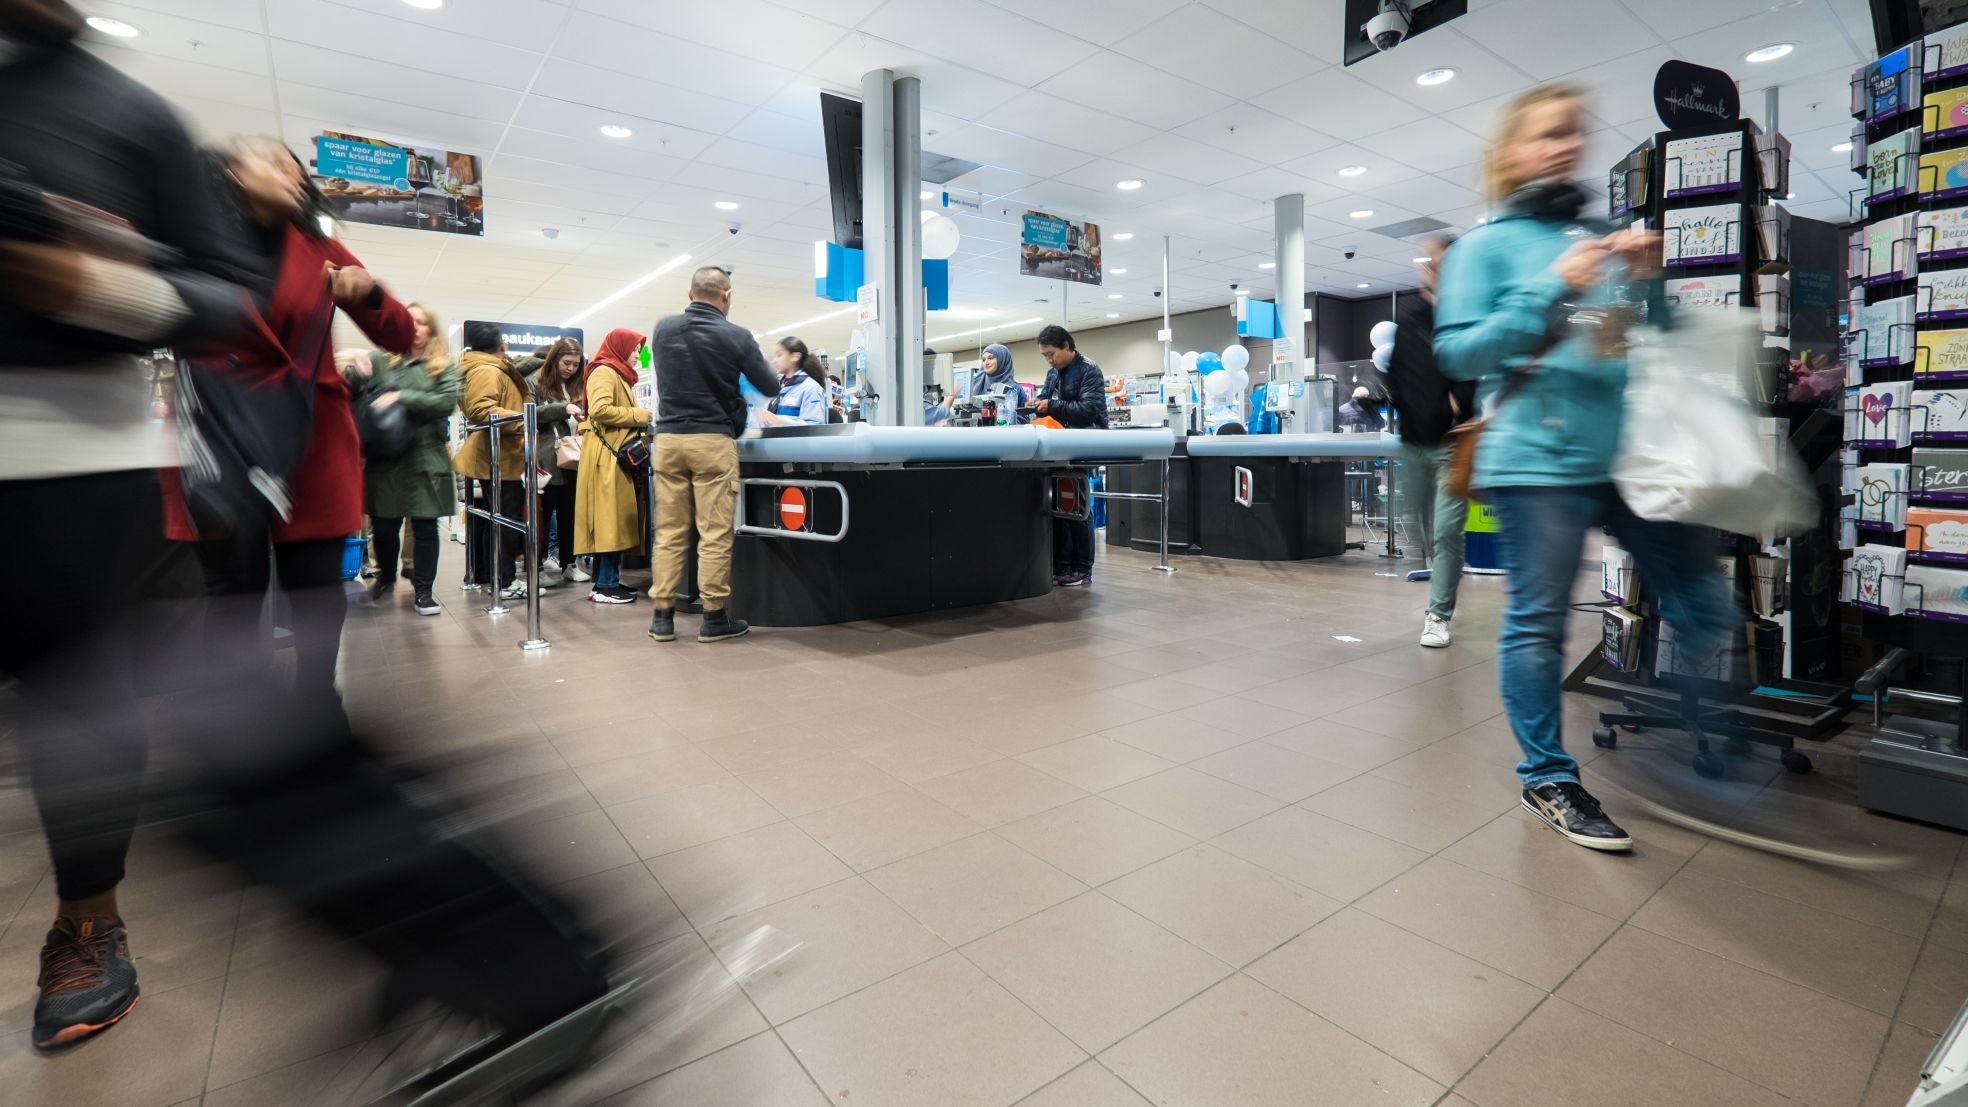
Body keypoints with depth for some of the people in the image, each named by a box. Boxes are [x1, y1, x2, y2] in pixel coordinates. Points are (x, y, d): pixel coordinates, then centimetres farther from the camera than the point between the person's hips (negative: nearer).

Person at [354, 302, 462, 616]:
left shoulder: (444, 367, 5)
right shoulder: (381, 359, 10)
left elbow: (447, 401, -10)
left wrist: (402, 397, -19)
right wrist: (357, 374, -9)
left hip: (425, 457, -2)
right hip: (384, 457, 2)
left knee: (424, 525, 0)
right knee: (383, 524, 7)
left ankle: (423, 590, 9)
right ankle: (385, 578, 30)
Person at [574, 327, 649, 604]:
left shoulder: (618, 374, 25)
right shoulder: (604, 372, -7)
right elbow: (600, 410, -21)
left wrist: (640, 422, 12)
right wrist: (638, 416, -13)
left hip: (618, 455, 10)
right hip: (607, 455, -10)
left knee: (616, 518, 8)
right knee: (610, 518, -11)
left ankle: (608, 581, 11)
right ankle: (605, 586, -9)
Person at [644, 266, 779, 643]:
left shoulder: (663, 329, 7)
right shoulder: (736, 337, -6)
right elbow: (772, 388, 5)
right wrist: (743, 371, 27)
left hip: (668, 438, 4)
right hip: (713, 440, -4)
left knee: (669, 531, 7)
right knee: (715, 533, -1)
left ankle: (662, 615, 11)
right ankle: (714, 618, 4)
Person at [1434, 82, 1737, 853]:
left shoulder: (1601, 239, 18)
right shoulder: (1486, 245, 2)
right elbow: (1459, 352, -9)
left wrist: (1650, 281, 1)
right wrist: (1553, 291, -16)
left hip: (1632, 454, 6)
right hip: (1538, 461, -6)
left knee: (1708, 610, 10)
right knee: (1537, 624, -1)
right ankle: (1547, 779, 14)